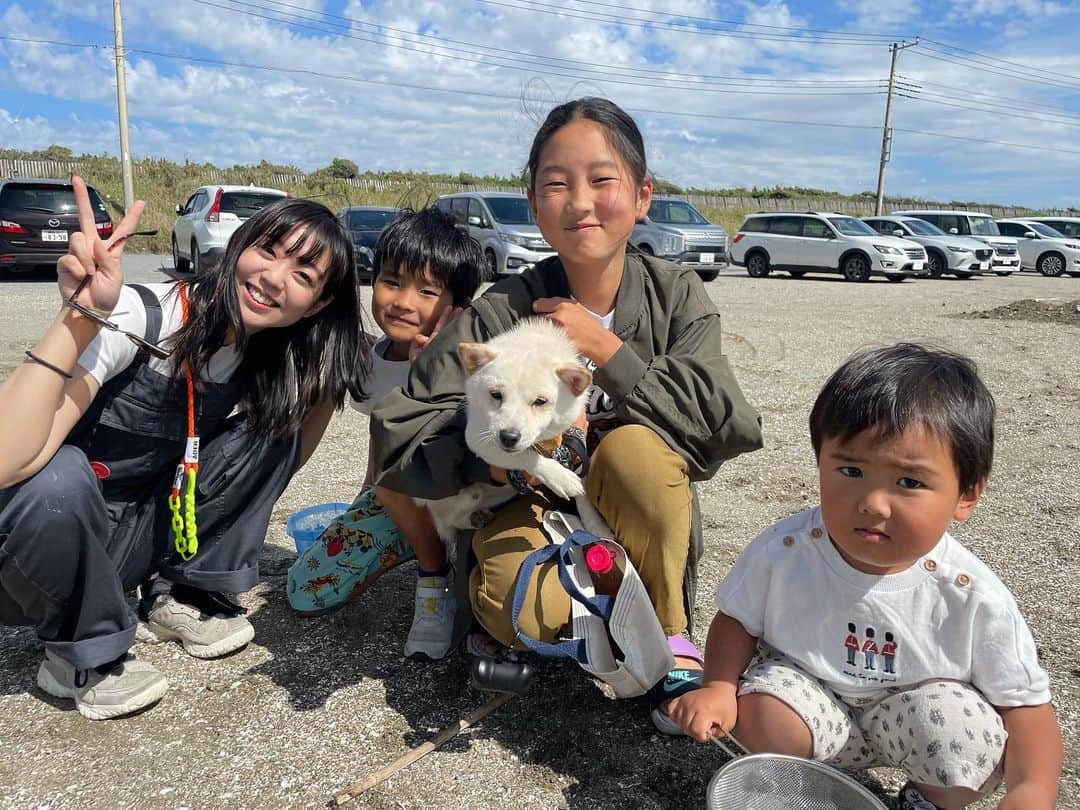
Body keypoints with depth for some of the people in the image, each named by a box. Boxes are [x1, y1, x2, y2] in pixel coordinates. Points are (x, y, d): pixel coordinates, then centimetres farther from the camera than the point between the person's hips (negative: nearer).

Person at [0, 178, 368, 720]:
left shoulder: (274, 358, -8)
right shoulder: (137, 320, -27)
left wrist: (326, 388, -16)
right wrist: (80, 316, -46)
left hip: (131, 537, 5)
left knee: (271, 436, -12)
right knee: (58, 475, -37)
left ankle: (179, 597, 2)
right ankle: (81, 655, -9)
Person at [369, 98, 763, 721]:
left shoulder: (677, 296, -8)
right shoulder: (501, 312, -11)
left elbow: (731, 424, -18)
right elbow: (399, 428, -12)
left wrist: (608, 351, -23)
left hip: (642, 525, 2)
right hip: (536, 510, -1)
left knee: (634, 445, -32)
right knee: (521, 610, -33)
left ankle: (669, 642, -11)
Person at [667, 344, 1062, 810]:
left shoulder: (974, 599, -24)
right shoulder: (782, 552, -23)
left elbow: (1027, 707, -13)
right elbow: (737, 619, -4)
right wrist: (718, 687, -22)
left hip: (911, 720, 0)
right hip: (816, 703, 0)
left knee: (968, 733, -28)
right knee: (763, 716, -28)